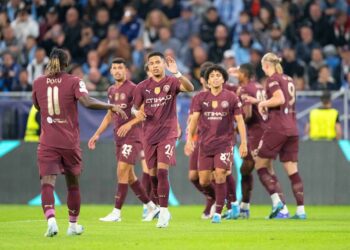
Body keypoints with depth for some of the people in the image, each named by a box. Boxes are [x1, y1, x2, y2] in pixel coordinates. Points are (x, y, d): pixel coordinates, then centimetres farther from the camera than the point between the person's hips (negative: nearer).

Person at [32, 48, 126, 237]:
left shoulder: (38, 83, 4)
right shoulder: (74, 82, -4)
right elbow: (87, 102, -20)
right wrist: (112, 107, -14)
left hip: (47, 143, 1)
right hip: (70, 143, 0)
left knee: (47, 183, -9)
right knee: (73, 184, 16)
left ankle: (51, 220, -33)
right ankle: (73, 225, 26)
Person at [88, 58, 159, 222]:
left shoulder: (132, 89, -9)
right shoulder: (111, 90, 14)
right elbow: (110, 115, 24)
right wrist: (97, 134, 21)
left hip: (132, 136, -8)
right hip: (119, 138, 8)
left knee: (122, 171, -12)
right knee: (129, 176, 9)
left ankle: (117, 212, -10)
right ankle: (151, 207, 20)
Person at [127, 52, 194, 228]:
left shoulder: (171, 82, -4)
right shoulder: (143, 87, 5)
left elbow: (190, 88, -23)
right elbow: (135, 107, 14)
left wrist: (176, 73, -38)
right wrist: (137, 112, -10)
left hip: (168, 133, -4)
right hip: (149, 134, 4)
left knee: (162, 171, -16)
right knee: (153, 173, 7)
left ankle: (163, 211, -13)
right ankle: (161, 209, 24)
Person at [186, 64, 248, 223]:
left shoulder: (231, 97, 1)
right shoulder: (201, 98, 6)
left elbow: (239, 120, 2)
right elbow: (194, 119, 2)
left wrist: (244, 143, -2)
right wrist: (189, 138, -10)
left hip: (224, 143, -2)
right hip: (205, 144, 2)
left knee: (220, 176, -16)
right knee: (204, 181, 1)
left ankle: (218, 212, -7)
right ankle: (214, 199, 31)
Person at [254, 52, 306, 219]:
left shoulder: (272, 79, -6)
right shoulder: (289, 80, 17)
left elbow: (280, 99, -21)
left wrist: (263, 103, -4)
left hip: (276, 128, -7)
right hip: (292, 129, 7)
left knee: (260, 166, 4)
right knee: (293, 171, 5)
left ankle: (276, 201, -11)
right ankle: (301, 210, -2)